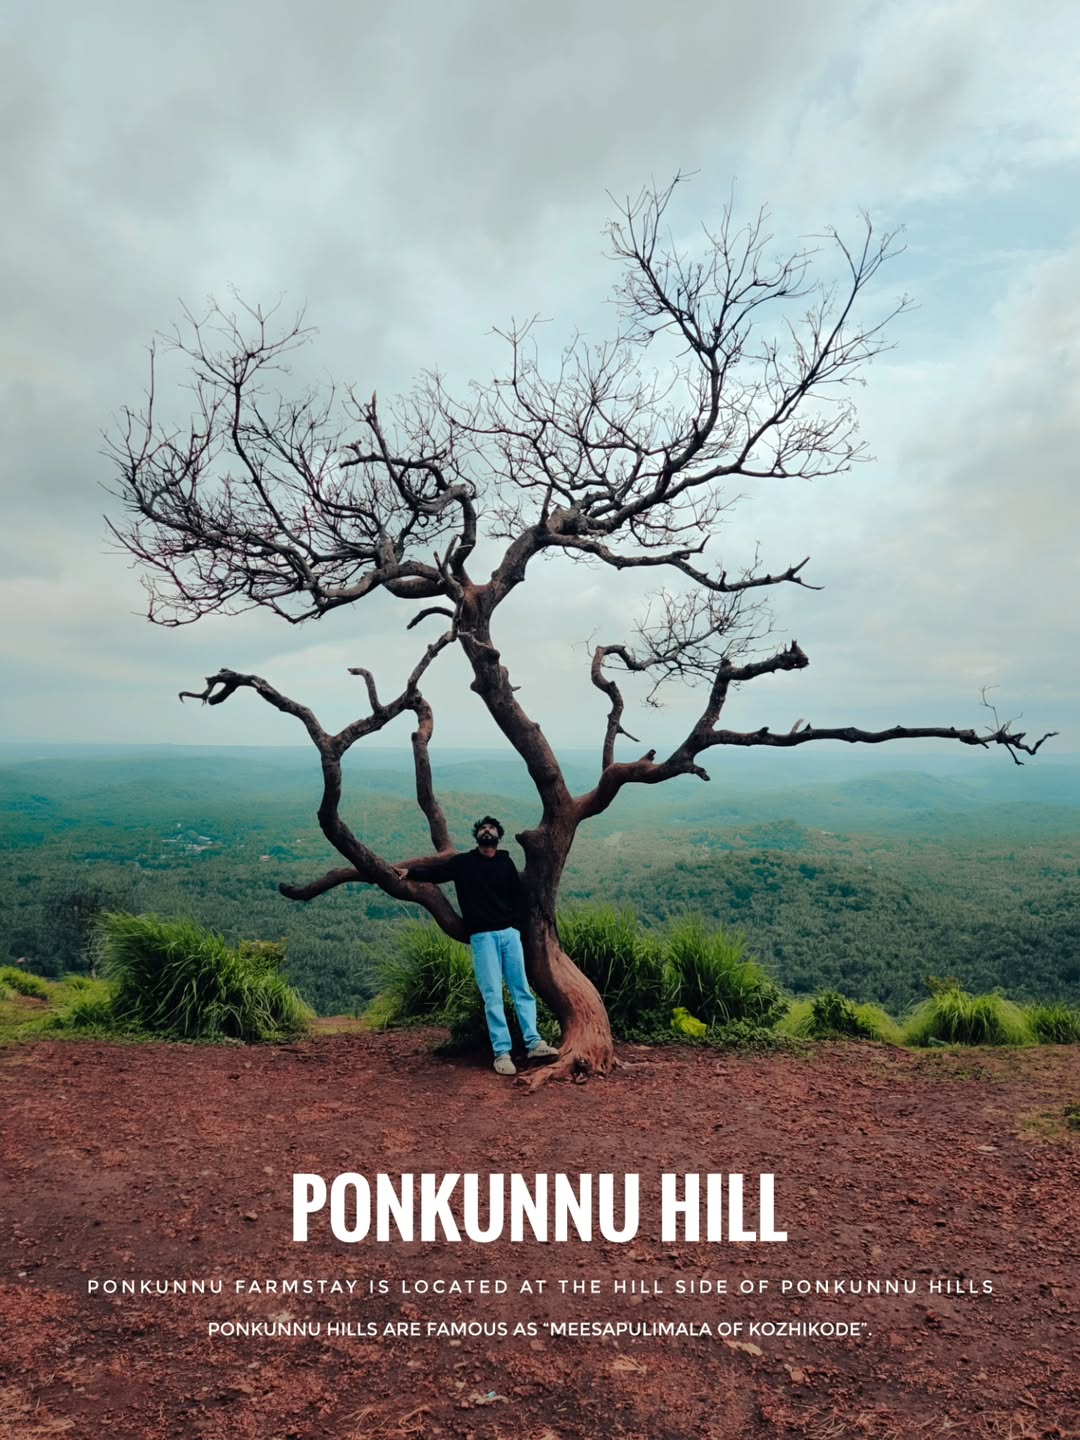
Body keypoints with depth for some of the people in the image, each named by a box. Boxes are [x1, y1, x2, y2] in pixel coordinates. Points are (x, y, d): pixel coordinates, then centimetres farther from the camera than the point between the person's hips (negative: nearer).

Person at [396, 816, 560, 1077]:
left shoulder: (506, 863, 9)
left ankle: (534, 1043, 4)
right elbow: (435, 872, 8)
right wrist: (410, 872, -5)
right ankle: (501, 1052, -3)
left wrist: (515, 924, 6)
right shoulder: (463, 863, 3)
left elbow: (518, 896, 15)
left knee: (522, 990, 2)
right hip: (483, 937, -3)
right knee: (493, 996, -5)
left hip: (509, 933, 3)